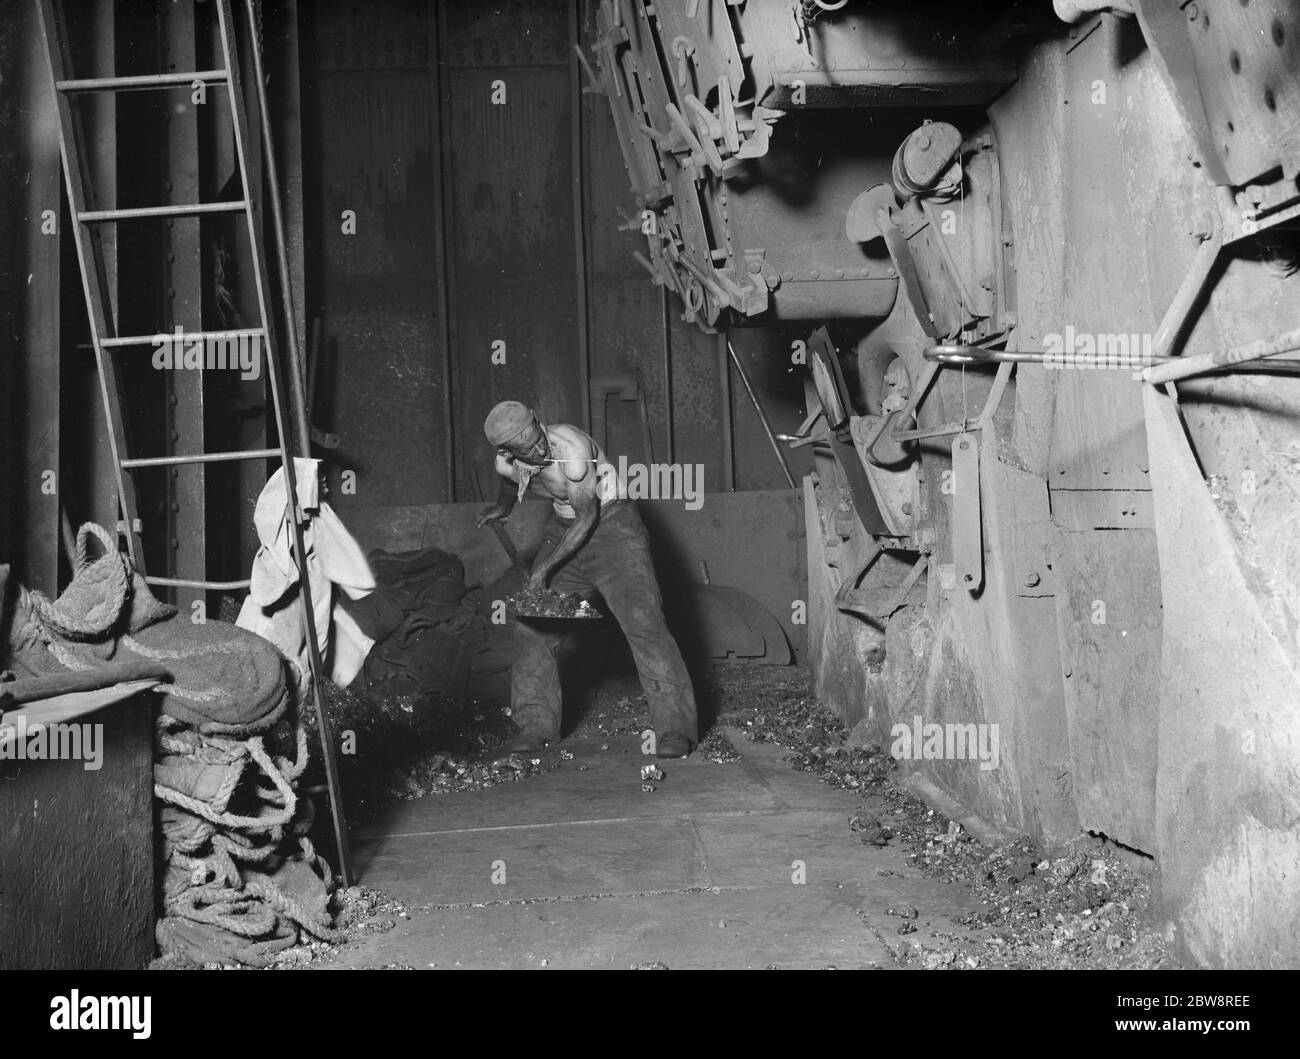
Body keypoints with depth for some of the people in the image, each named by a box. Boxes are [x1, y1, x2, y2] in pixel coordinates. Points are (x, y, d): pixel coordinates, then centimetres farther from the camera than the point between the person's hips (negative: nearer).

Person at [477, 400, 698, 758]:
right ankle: (535, 727, 12)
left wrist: (546, 567, -18)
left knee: (642, 620, -19)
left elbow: (587, 517, -21)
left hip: (610, 523, -6)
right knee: (531, 622, 2)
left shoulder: (572, 449, -31)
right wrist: (503, 508, 37)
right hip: (564, 527, 7)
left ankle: (675, 728, -17)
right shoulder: (506, 463, -11)